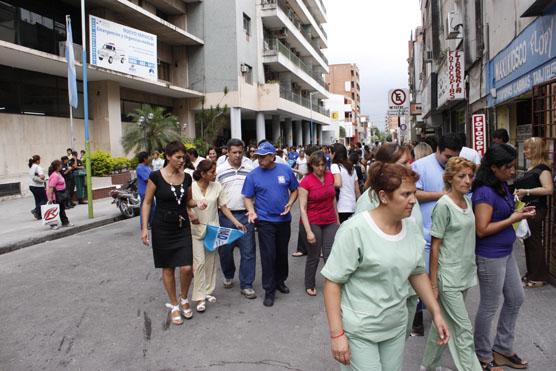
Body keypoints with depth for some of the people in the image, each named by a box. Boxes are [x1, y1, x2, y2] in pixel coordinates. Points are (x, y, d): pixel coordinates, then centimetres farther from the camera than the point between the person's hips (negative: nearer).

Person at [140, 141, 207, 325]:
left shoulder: (186, 178, 2)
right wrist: (144, 227, -11)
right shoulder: (156, 176, -10)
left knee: (187, 268, -5)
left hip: (183, 227, 3)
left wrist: (197, 204, -7)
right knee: (168, 268, 7)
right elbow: (147, 203, -5)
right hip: (162, 228, -3)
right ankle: (174, 305, 25)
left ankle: (184, 299, 23)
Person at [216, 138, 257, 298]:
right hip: (226, 215, 1)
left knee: (248, 251, 1)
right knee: (225, 249, 10)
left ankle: (246, 285, 12)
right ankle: (228, 276, 36)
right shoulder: (219, 170, 3)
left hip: (246, 215, 0)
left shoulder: (250, 168, 3)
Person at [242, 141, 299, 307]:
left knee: (282, 253, 16)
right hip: (265, 221, -2)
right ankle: (269, 290, 10)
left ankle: (280, 281, 36)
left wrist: (290, 203, -9)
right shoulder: (253, 175, -6)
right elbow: (248, 198, -2)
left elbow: (294, 190, 7)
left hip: (284, 219, 3)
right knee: (268, 255, -2)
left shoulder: (286, 170, -2)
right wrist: (252, 212, -19)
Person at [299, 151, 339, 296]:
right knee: (314, 256, 9)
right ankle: (309, 285, 29)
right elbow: (302, 208, -14)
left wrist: (337, 220, 15)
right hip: (313, 223, -3)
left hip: (330, 222, 3)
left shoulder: (330, 176, 1)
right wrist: (308, 231, -18)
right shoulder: (306, 182, -13)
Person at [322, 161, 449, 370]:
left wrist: (436, 312, 8)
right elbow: (332, 282, -17)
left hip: (397, 328, 6)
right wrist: (336, 334, -19)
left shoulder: (412, 229, -1)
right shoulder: (355, 230, -20)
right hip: (359, 332, -6)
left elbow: (418, 273, 14)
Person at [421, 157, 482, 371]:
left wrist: (471, 269, 15)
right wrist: (433, 283, -12)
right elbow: (435, 246, -13)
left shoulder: (467, 201, 7)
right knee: (464, 329, -2)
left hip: (466, 274, 7)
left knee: (443, 322, 18)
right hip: (448, 277, -7)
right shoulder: (444, 205, -15)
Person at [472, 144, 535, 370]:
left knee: (516, 299, 20)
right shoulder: (485, 192, -22)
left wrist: (519, 212, 0)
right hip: (490, 257, -9)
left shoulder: (503, 186, 5)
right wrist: (513, 219, -19)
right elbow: (482, 230, -25)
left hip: (505, 253, 9)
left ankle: (503, 349, 37)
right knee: (489, 307, 6)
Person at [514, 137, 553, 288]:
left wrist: (526, 191, -23)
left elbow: (549, 189, -24)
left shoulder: (543, 168, -13)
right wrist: (519, 192, 14)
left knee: (535, 242, -1)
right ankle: (531, 274, 25)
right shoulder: (532, 167, 15)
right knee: (528, 241, 14)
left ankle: (539, 278, 10)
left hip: (536, 211, -9)